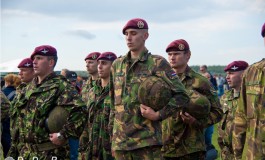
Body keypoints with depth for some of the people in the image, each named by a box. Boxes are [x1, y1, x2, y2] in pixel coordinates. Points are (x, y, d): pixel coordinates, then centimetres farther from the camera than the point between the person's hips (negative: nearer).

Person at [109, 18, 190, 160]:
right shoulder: (117, 64, 13)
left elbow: (182, 96, -6)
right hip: (120, 141, 5)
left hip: (147, 141, -5)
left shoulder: (157, 63, -3)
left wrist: (158, 115, -13)